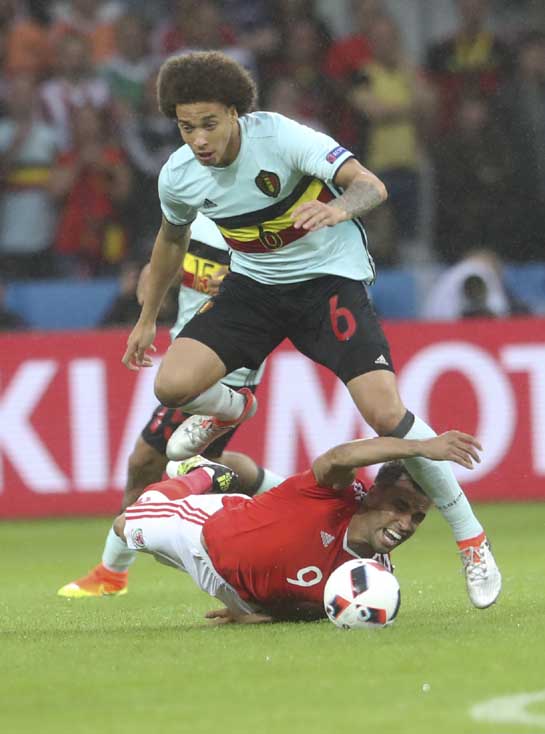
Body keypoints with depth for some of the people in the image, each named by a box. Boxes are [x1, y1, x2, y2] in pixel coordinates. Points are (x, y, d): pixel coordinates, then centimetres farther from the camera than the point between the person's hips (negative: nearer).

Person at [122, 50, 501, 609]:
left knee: (385, 415, -19)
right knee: (173, 384, -19)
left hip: (329, 276, -4)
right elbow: (172, 238, 13)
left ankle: (471, 541, -3)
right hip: (254, 284, 4)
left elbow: (370, 185, -33)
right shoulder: (178, 176, -9)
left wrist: (339, 208, -56)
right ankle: (230, 410, 21)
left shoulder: (281, 138, -25)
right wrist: (147, 318, 22)